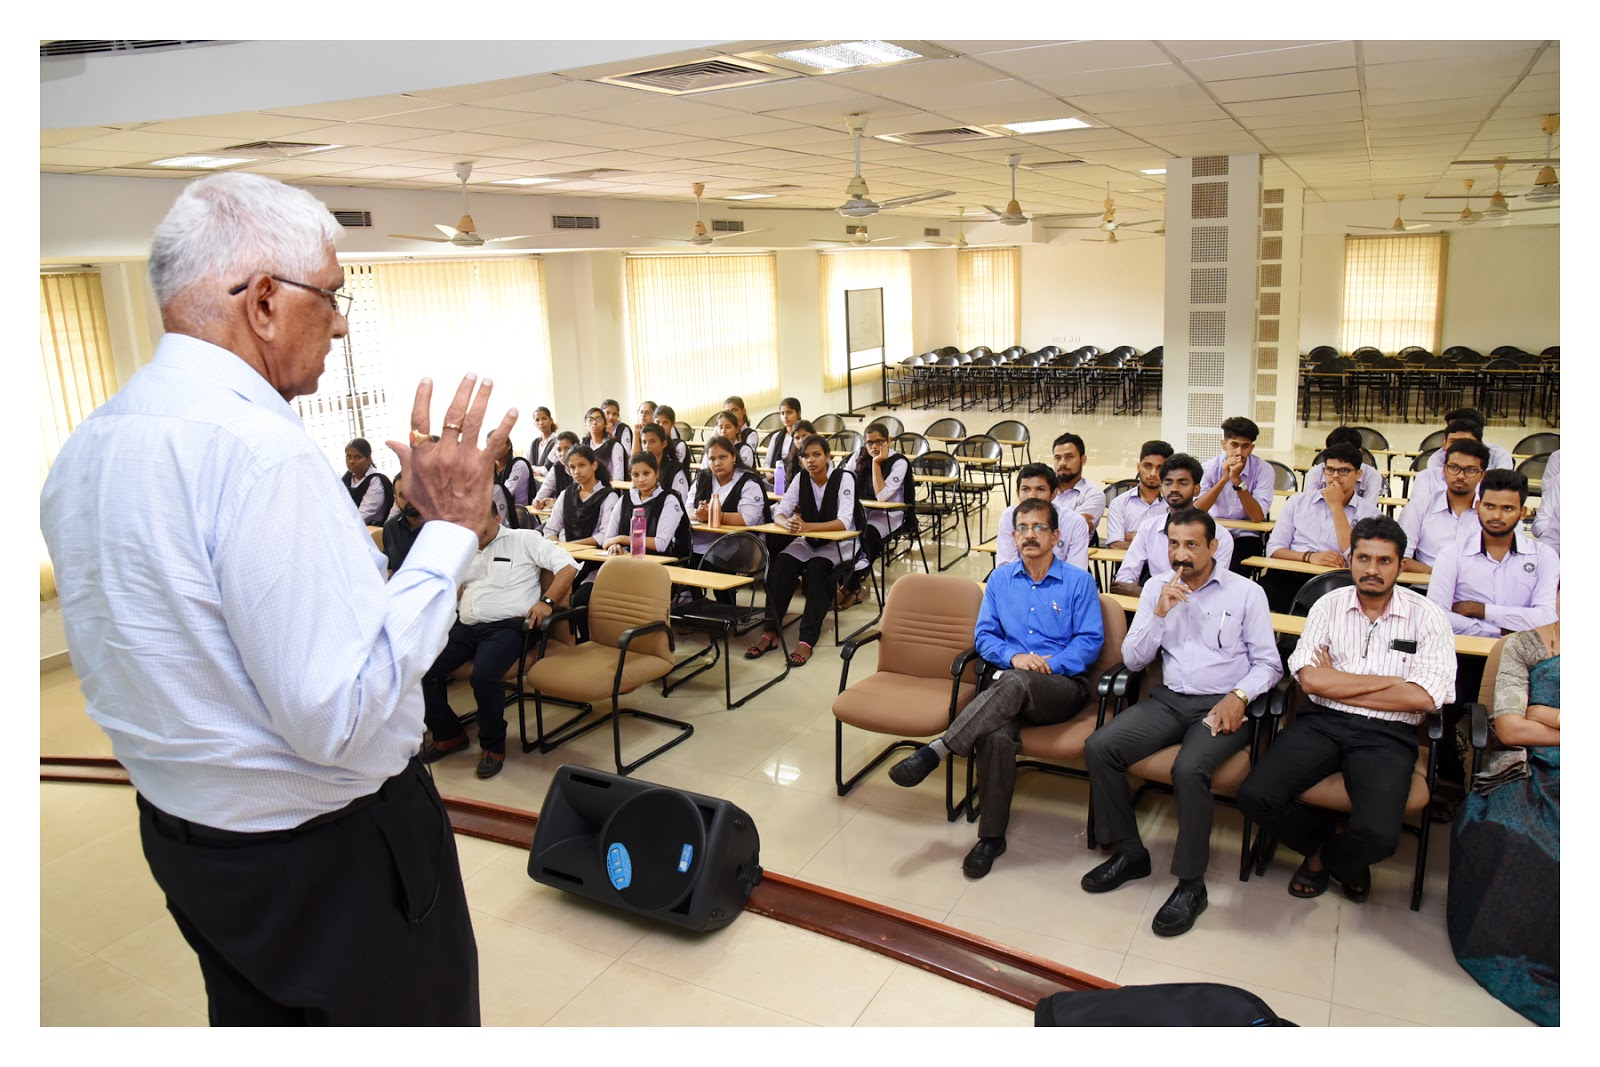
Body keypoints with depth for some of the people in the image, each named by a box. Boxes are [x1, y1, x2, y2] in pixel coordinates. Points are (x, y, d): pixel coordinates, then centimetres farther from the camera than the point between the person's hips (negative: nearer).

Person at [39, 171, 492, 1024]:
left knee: (256, 1016, 28)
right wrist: (450, 531, -25)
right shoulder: (259, 450, -29)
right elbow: (342, 719, -31)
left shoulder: (82, 450, 2)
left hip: (179, 830, 9)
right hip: (335, 856, -8)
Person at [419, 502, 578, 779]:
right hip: (464, 626, 6)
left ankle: (493, 746, -8)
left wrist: (546, 602, -14)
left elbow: (568, 565, -3)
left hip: (506, 626, -6)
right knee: (425, 670, -14)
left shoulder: (524, 540, 5)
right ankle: (448, 735, 9)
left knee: (484, 675, -32)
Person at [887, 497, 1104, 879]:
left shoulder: (1078, 581, 7)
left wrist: (1049, 665, -14)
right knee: (997, 736, -33)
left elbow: (1090, 640, 1)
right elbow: (984, 635, 13)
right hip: (1010, 683, 2)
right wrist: (1013, 656, -8)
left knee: (1014, 684, -39)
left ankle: (936, 750, -37)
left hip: (1064, 685, -2)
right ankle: (992, 836, -20)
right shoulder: (1000, 579, 17)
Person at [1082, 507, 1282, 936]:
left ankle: (1191, 884, -14)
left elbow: (1268, 663, 4)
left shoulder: (1246, 592, 3)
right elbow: (1132, 659, 5)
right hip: (1168, 700, 4)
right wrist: (1161, 612, -10)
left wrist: (1238, 697, -15)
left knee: (1188, 769, -33)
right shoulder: (1156, 587, 9)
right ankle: (1130, 852, 0)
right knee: (1098, 747, -18)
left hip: (1221, 706, -4)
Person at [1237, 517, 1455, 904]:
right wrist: (1388, 681, -5)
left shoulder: (1427, 617, 3)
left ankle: (1324, 857, 11)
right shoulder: (1329, 606, 7)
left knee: (1377, 835, -28)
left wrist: (1336, 684, -5)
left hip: (1387, 734, -2)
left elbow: (1422, 698, -9)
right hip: (1322, 723, 2)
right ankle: (1331, 835, 13)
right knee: (1256, 796, -20)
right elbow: (1310, 679, -5)